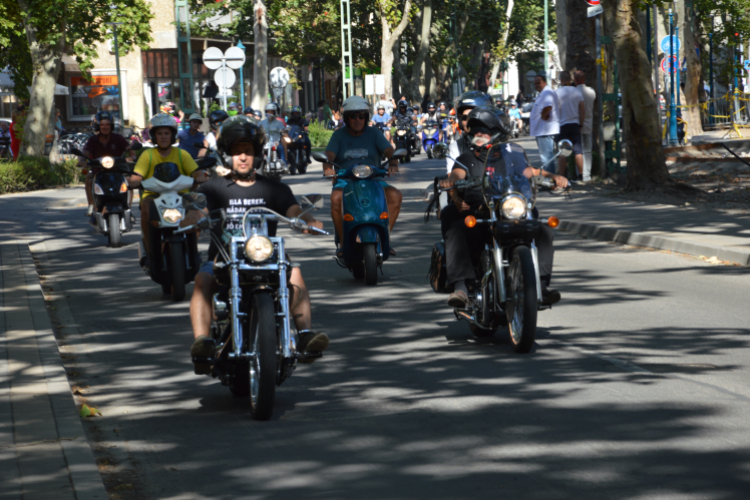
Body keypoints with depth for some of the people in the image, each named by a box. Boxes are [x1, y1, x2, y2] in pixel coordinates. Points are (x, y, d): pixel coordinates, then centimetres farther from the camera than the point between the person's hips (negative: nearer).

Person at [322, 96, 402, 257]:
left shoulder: (373, 133, 11)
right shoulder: (339, 135, 10)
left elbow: (389, 151, -3)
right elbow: (329, 155, -5)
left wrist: (393, 163, -27)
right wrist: (327, 168, -29)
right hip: (345, 181, -1)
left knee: (395, 195, -26)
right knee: (336, 197, -35)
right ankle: (343, 241, -20)